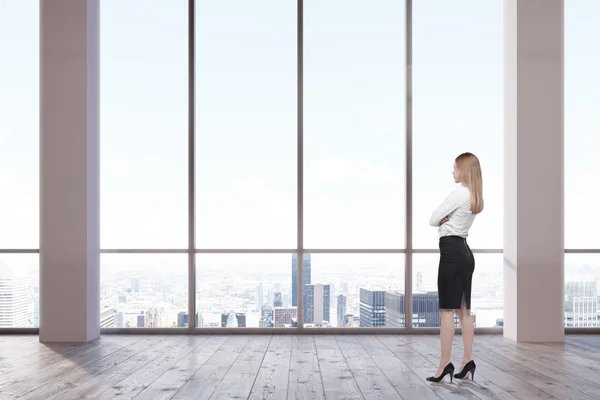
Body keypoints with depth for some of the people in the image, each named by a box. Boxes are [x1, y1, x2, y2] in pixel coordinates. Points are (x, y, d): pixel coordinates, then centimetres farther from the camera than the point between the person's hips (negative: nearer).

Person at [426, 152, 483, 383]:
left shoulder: (459, 193, -13)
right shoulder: (475, 197, 15)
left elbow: (433, 220, -11)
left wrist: (443, 219, 6)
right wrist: (448, 219, -1)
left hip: (452, 251, -9)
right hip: (464, 252, 9)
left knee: (447, 310, -7)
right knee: (464, 310, 10)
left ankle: (445, 364, -6)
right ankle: (468, 361, 12)